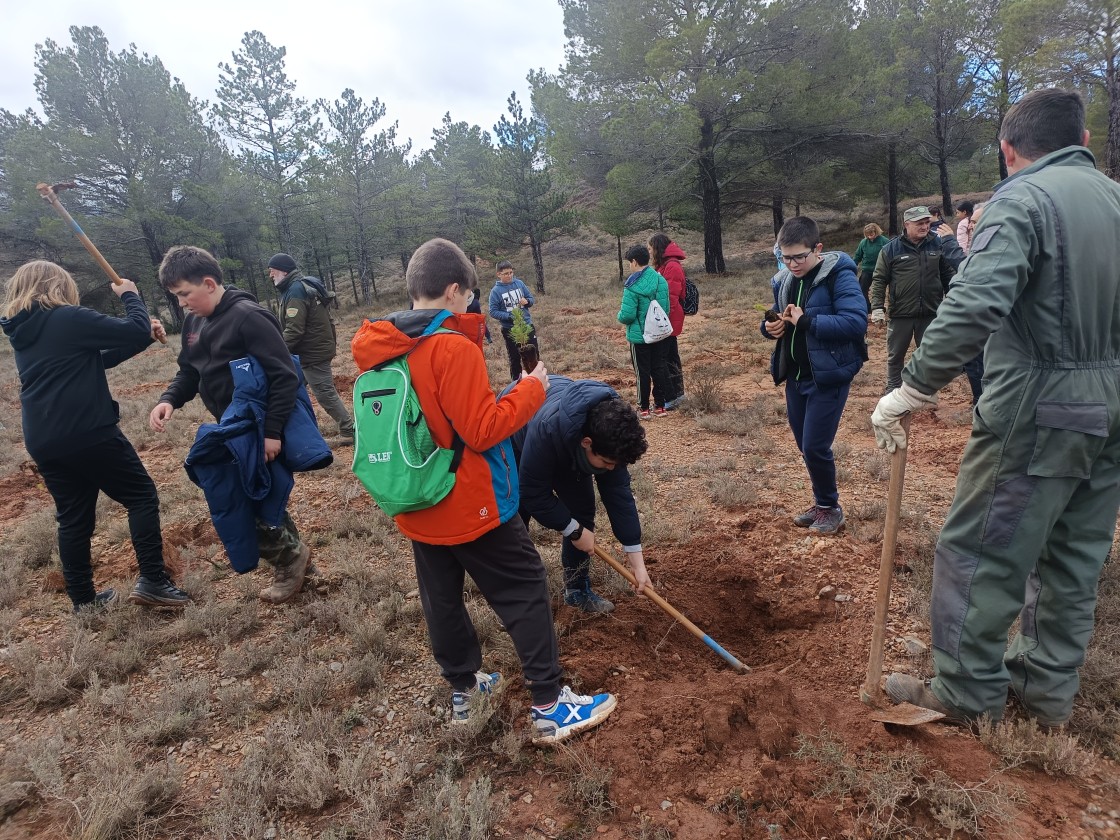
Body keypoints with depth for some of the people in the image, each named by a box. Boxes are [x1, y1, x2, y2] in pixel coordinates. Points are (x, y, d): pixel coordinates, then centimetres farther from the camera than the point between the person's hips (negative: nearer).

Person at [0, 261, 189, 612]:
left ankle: (83, 599, 22)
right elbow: (137, 333, -11)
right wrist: (130, 296, 6)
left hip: (44, 442, 8)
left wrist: (144, 334, 14)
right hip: (89, 433, -8)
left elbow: (94, 359, 19)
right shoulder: (69, 318, -10)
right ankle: (152, 581, -1)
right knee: (142, 496, 3)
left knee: (73, 518, 14)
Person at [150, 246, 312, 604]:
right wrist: (169, 399, -3)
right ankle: (291, 552, 33)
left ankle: (289, 554, 17)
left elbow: (285, 376, -23)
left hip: (260, 433, -9)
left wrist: (272, 431, -24)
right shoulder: (194, 322, 8)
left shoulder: (247, 317, -19)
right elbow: (189, 372, 18)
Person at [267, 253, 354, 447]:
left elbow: (293, 330, -25)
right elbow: (327, 318, 19)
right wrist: (331, 340, 24)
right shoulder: (305, 286, 13)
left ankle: (349, 432, 1)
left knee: (325, 393, -5)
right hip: (319, 347, 10)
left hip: (312, 353, -10)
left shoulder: (295, 291, -18)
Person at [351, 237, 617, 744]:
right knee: (524, 594, 5)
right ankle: (550, 708, 14)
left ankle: (462, 690, 37)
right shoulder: (453, 347, -21)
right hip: (471, 506, -8)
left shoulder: (378, 349, 2)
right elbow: (483, 430, -22)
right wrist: (531, 389, -10)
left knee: (441, 599, 19)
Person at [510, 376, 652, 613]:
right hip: (515, 444, -4)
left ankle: (577, 589, 13)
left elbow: (618, 492, -22)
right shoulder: (547, 430, -47)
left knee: (582, 509, -3)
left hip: (564, 446, 5)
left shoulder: (607, 430, -30)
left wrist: (636, 560, -20)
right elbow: (534, 494, -34)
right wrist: (574, 530, -23)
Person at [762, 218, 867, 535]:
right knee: (806, 446, 14)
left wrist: (807, 321, -27)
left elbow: (856, 322, -25)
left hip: (828, 377, -7)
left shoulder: (839, 276, -14)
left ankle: (830, 507, 17)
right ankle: (822, 502, 33)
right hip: (795, 376, 7)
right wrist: (770, 326, -5)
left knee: (815, 446, -6)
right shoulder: (783, 280, 6)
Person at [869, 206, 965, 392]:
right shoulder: (891, 249, -5)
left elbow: (948, 275, 10)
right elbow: (879, 280, -4)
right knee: (895, 355, 9)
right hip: (901, 314, -2)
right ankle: (893, 391, 22)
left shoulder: (938, 244, 2)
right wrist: (877, 307, -12)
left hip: (931, 312, 2)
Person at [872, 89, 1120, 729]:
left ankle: (968, 692, 17)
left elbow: (974, 306, -29)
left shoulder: (1022, 200, -13)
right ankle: (1049, 687, 31)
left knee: (979, 550, 4)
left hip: (1039, 407, -8)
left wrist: (912, 390, -26)